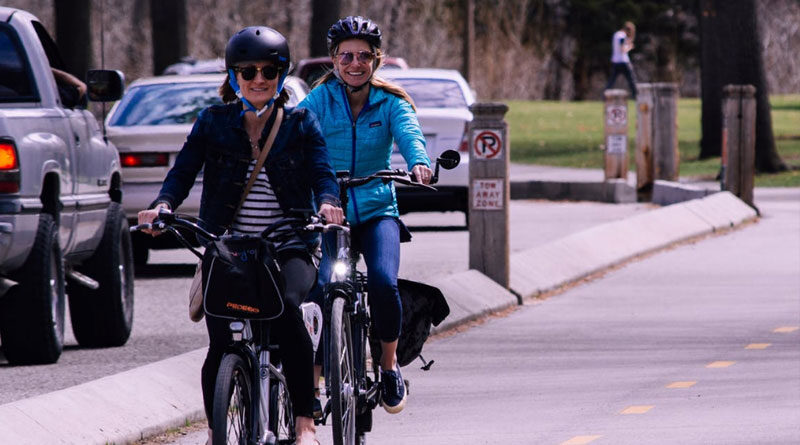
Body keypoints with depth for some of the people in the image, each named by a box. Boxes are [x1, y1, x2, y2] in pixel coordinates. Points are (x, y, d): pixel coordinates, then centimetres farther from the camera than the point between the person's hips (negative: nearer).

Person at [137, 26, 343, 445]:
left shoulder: (300, 123, 8)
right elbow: (184, 170, 0)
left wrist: (327, 202, -26)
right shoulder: (212, 123, 9)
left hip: (288, 248, -1)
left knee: (286, 309, -31)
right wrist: (163, 204, -22)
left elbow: (321, 172, -3)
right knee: (221, 343, -14)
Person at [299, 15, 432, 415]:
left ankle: (389, 366, 0)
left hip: (376, 210, 0)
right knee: (318, 288, -21)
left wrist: (419, 162, -40)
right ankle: (312, 382, -6)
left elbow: (409, 133, -17)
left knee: (383, 282, -24)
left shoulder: (390, 102, 2)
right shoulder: (319, 100, 0)